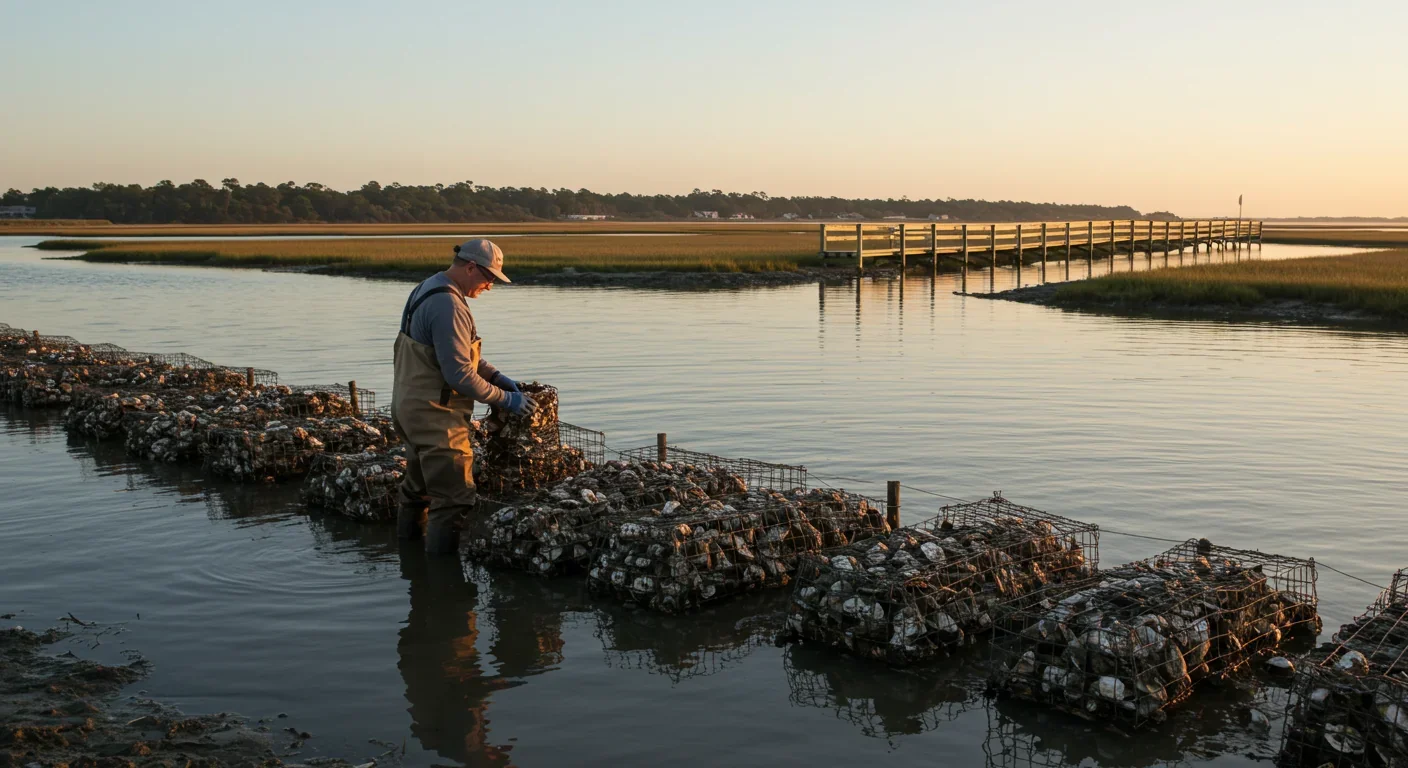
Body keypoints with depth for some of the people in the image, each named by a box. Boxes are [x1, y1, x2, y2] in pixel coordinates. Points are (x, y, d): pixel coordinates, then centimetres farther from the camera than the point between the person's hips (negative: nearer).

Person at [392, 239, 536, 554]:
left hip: (411, 408, 11)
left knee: (419, 489, 24)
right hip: (435, 415, -11)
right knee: (455, 499, -8)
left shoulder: (428, 289, 11)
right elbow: (459, 374, -24)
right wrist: (505, 399, -14)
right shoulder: (449, 306, -22)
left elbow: (461, 351, 20)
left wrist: (497, 377, 10)